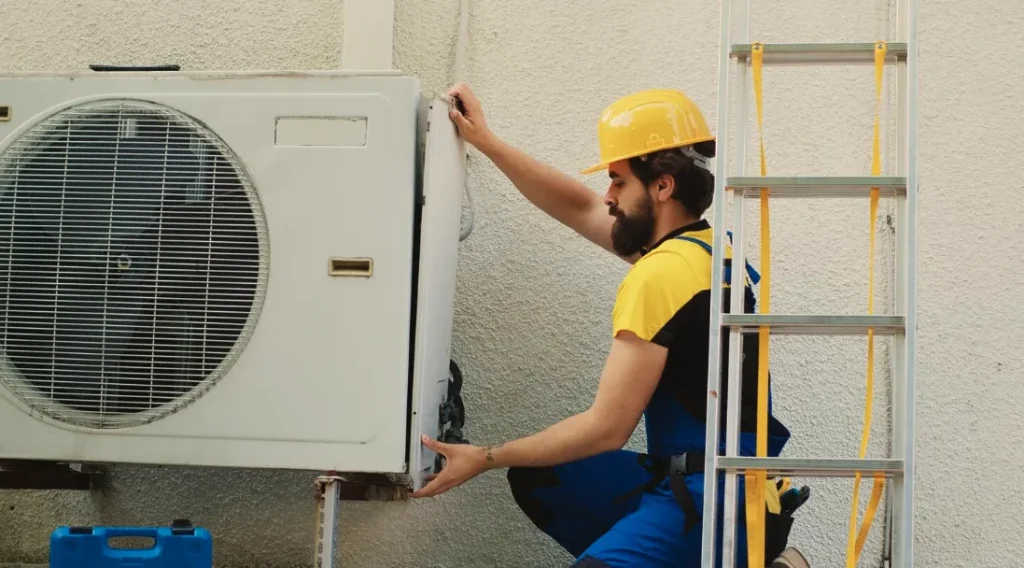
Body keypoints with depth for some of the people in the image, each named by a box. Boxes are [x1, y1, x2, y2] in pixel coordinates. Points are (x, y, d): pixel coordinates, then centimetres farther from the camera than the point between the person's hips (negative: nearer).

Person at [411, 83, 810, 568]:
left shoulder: (659, 275, -17)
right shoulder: (701, 246, 10)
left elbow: (607, 428, -16)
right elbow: (580, 210, 24)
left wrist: (486, 458, -8)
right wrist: (487, 142, 23)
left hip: (712, 499, -9)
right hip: (686, 479, 9)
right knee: (535, 478, 13)